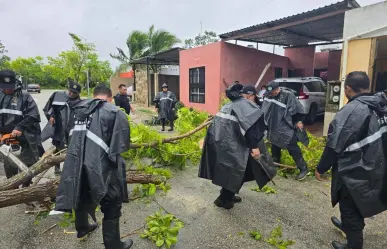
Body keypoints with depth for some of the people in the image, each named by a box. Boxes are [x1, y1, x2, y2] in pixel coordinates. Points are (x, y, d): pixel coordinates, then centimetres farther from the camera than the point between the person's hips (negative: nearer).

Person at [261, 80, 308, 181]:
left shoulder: (287, 95, -14)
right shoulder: (268, 96, 4)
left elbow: (296, 109, -12)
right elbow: (264, 110, 18)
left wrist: (298, 121, -14)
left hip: (286, 128, -6)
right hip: (273, 128, 7)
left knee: (293, 148, -6)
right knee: (274, 146, 20)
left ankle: (303, 168, 5)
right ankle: (275, 162, 40)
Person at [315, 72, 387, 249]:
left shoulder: (350, 111, -25)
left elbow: (333, 146, -21)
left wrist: (320, 169, -8)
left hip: (355, 174, -8)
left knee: (350, 209, 13)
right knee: (355, 206, 29)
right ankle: (347, 225, 52)